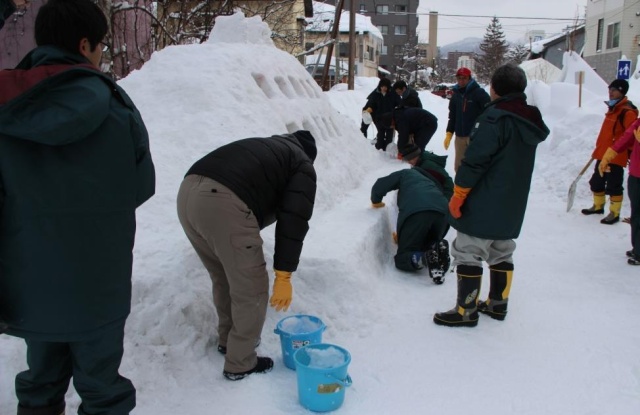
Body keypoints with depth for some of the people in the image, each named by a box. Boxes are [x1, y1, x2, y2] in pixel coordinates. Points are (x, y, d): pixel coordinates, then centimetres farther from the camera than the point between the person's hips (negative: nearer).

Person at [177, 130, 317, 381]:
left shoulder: (265, 148, 38)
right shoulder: (302, 167, 17)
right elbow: (293, 221, 2)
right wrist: (284, 276, 1)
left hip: (188, 191, 8)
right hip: (225, 203, -8)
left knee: (224, 278, 28)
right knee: (251, 288, 10)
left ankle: (228, 339, 45)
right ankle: (240, 364, 24)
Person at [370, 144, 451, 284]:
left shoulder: (406, 173, 30)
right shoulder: (436, 183, 42)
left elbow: (380, 185, 21)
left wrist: (376, 201, 44)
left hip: (415, 212, -4)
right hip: (443, 212, 4)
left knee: (402, 258, 9)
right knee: (429, 245, 32)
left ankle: (426, 258, -23)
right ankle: (437, 251, -4)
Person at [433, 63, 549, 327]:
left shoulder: (495, 117, -19)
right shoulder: (529, 122, 9)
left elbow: (475, 161, -22)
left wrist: (458, 195, -14)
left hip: (483, 206, -9)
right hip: (512, 207, 9)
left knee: (467, 253, -2)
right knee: (501, 253, 18)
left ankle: (466, 310, 2)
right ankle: (498, 303, 28)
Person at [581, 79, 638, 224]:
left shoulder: (627, 112, -15)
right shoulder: (612, 109, 13)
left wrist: (630, 155, -16)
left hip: (616, 157, -9)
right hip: (603, 154, 9)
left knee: (613, 186, -2)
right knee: (597, 182, 17)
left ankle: (614, 213, 8)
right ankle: (598, 206, 33)